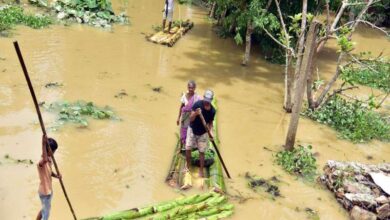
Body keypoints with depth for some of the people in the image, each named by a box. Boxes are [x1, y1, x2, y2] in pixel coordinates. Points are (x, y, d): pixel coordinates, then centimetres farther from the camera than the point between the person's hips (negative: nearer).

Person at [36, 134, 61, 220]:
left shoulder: (49, 159, -4)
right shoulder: (41, 162, -32)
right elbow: (45, 160, -58)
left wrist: (56, 175, -11)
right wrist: (44, 143, -60)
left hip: (49, 190, 9)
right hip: (45, 192, -9)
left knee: (44, 210, 30)